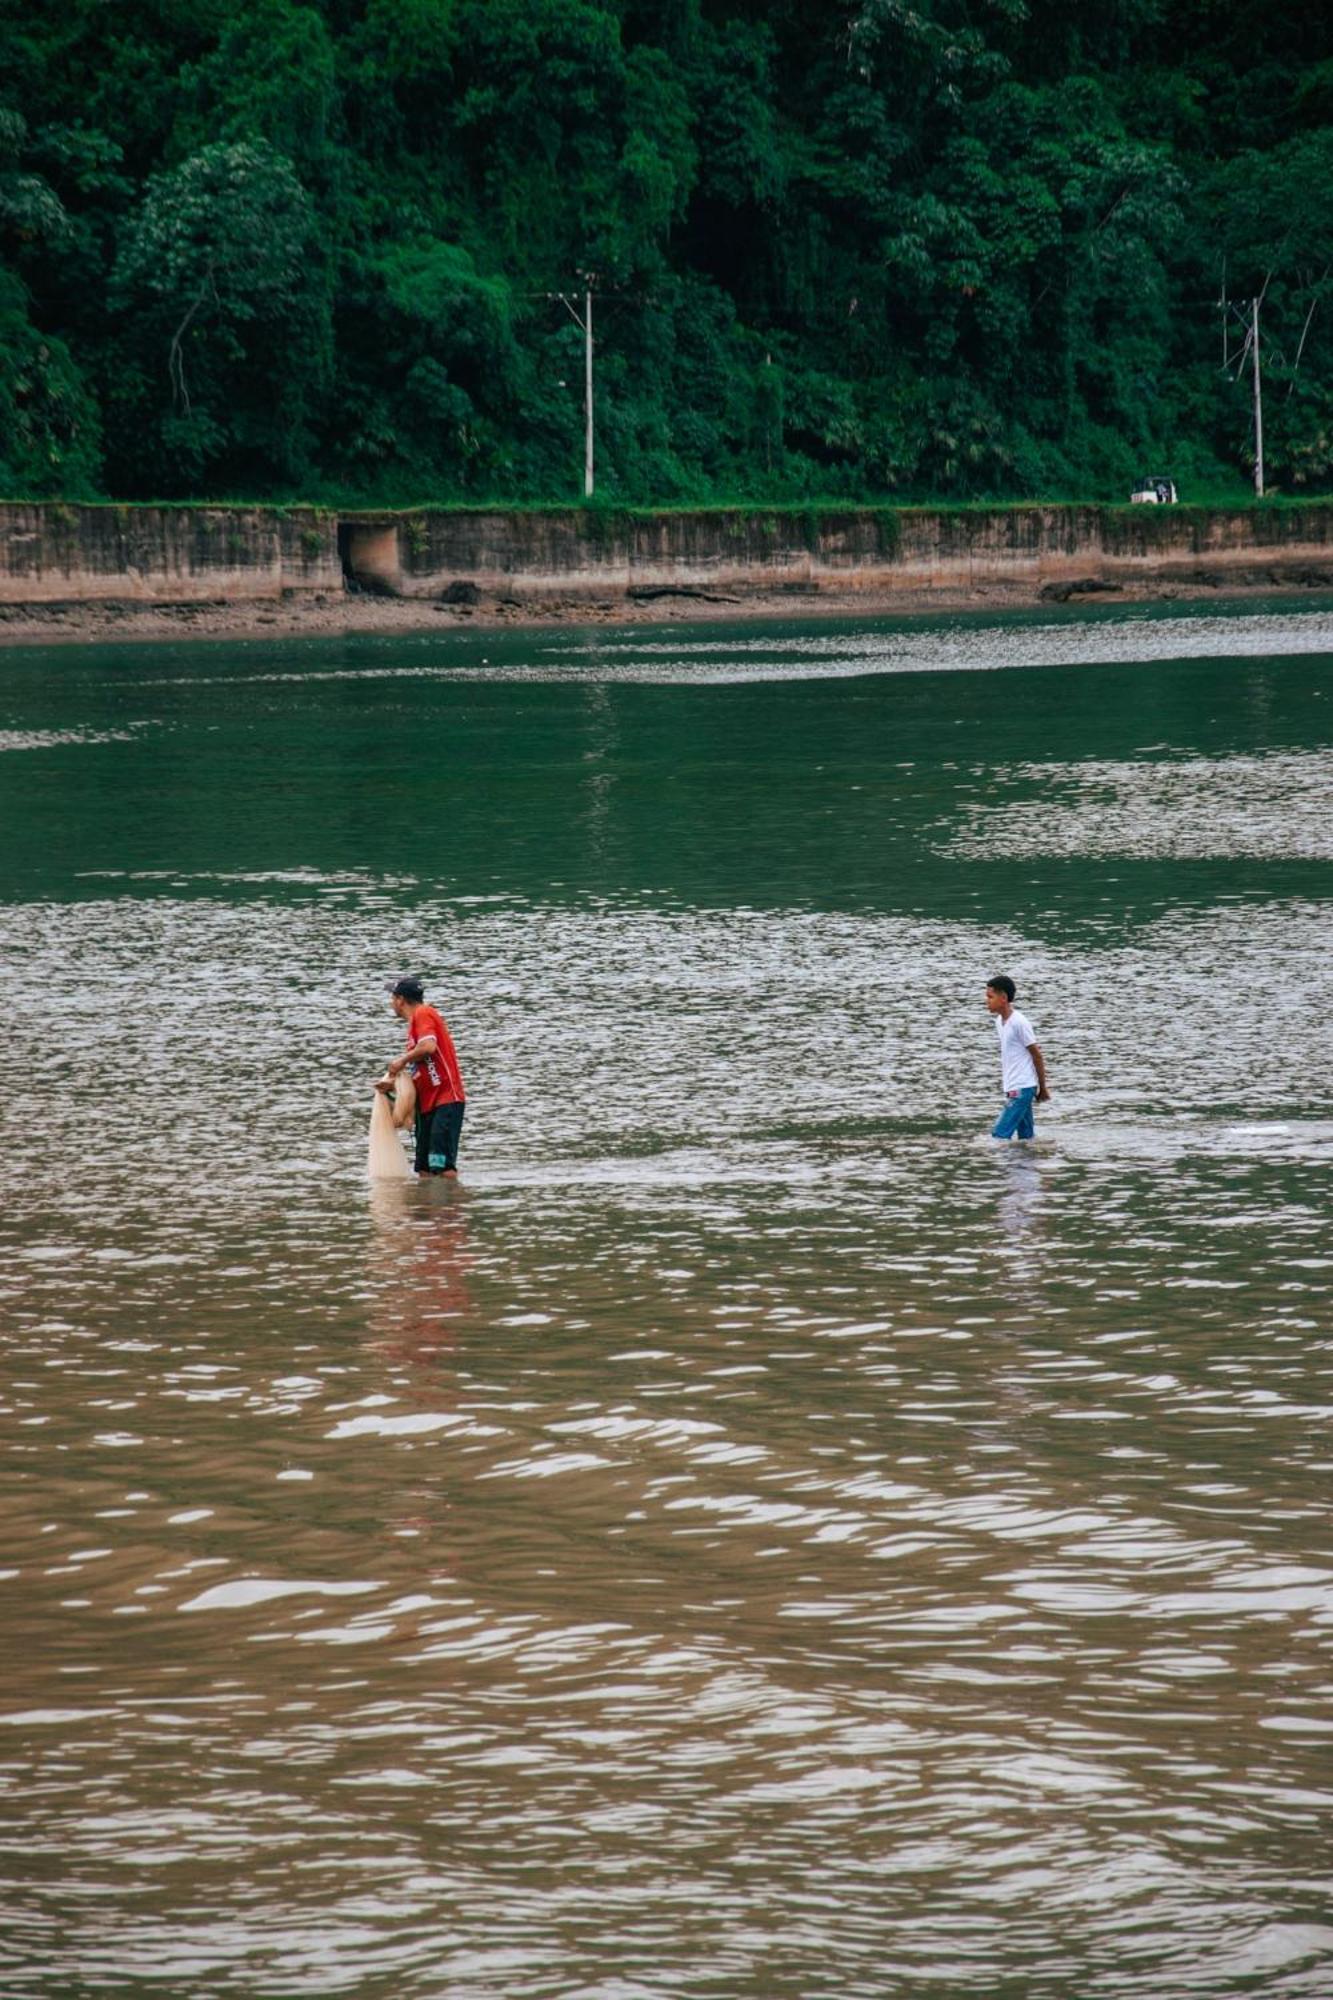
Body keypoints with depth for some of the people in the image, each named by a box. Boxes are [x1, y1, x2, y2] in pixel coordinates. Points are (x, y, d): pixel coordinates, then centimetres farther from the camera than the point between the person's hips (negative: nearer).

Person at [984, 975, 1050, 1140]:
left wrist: (1042, 1088, -4)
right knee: (1026, 1136, 10)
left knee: (999, 1133, -13)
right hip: (1012, 1088, 9)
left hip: (1022, 1088, -9)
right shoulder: (1000, 1021, 11)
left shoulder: (1019, 1022, -15)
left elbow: (1036, 1055, -10)